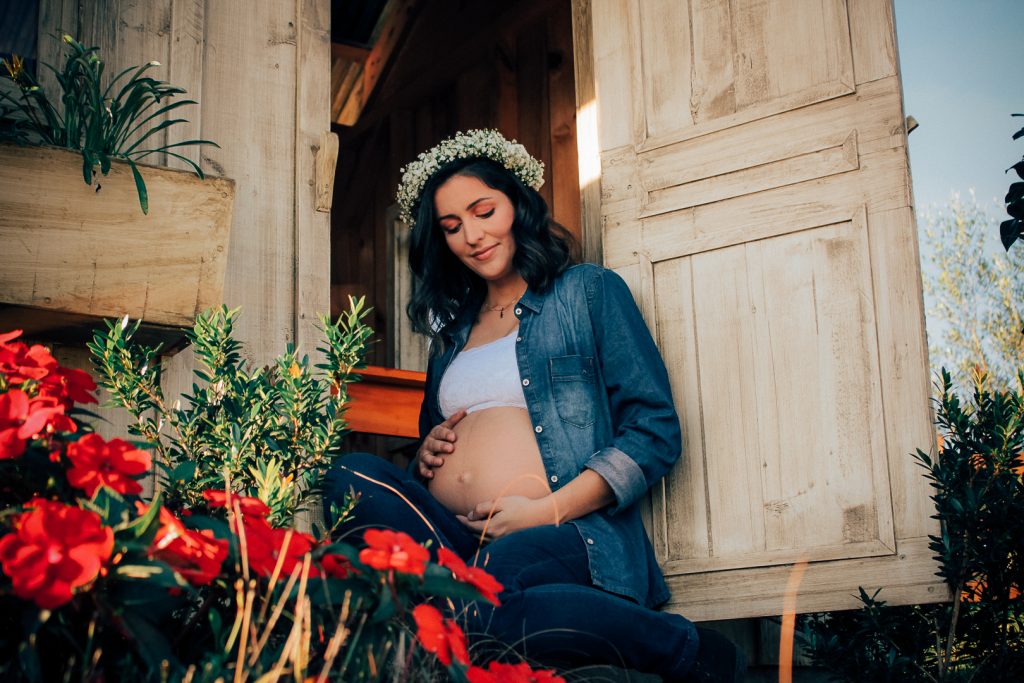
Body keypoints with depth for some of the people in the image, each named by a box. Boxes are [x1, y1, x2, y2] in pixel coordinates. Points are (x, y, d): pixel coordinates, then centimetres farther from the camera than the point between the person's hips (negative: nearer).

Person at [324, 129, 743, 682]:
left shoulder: (589, 291, 11)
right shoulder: (453, 328, 27)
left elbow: (655, 431, 0)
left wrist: (550, 509, -12)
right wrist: (425, 456, 8)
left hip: (571, 535, -4)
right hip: (452, 535, 5)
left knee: (495, 580, -39)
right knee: (350, 475, -22)